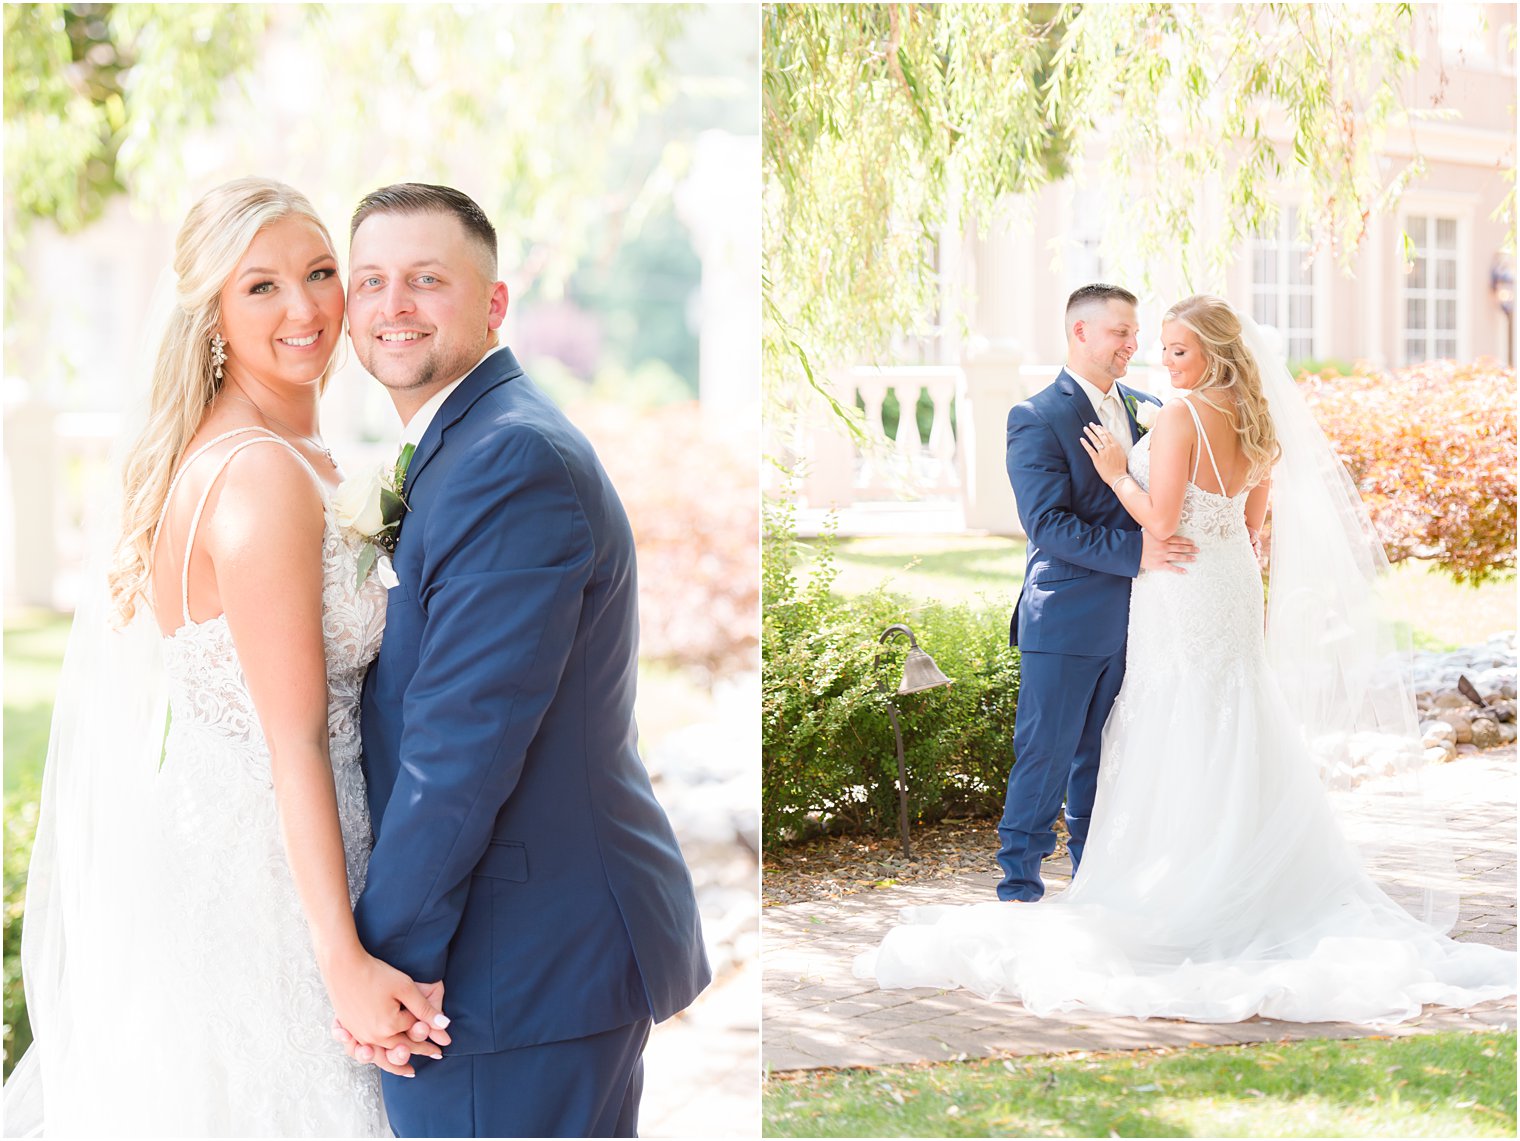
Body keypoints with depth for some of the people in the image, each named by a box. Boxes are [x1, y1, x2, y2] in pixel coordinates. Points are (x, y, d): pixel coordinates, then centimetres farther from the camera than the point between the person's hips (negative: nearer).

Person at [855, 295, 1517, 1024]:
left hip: (1182, 598, -8)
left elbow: (1161, 521, -20)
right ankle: (1252, 878, 18)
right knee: (1235, 740, 13)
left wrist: (1116, 473, -8)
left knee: (1175, 743, -1)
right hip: (1234, 589, 8)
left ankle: (1171, 893, 4)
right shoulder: (1254, 423, 7)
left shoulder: (1181, 417, -17)